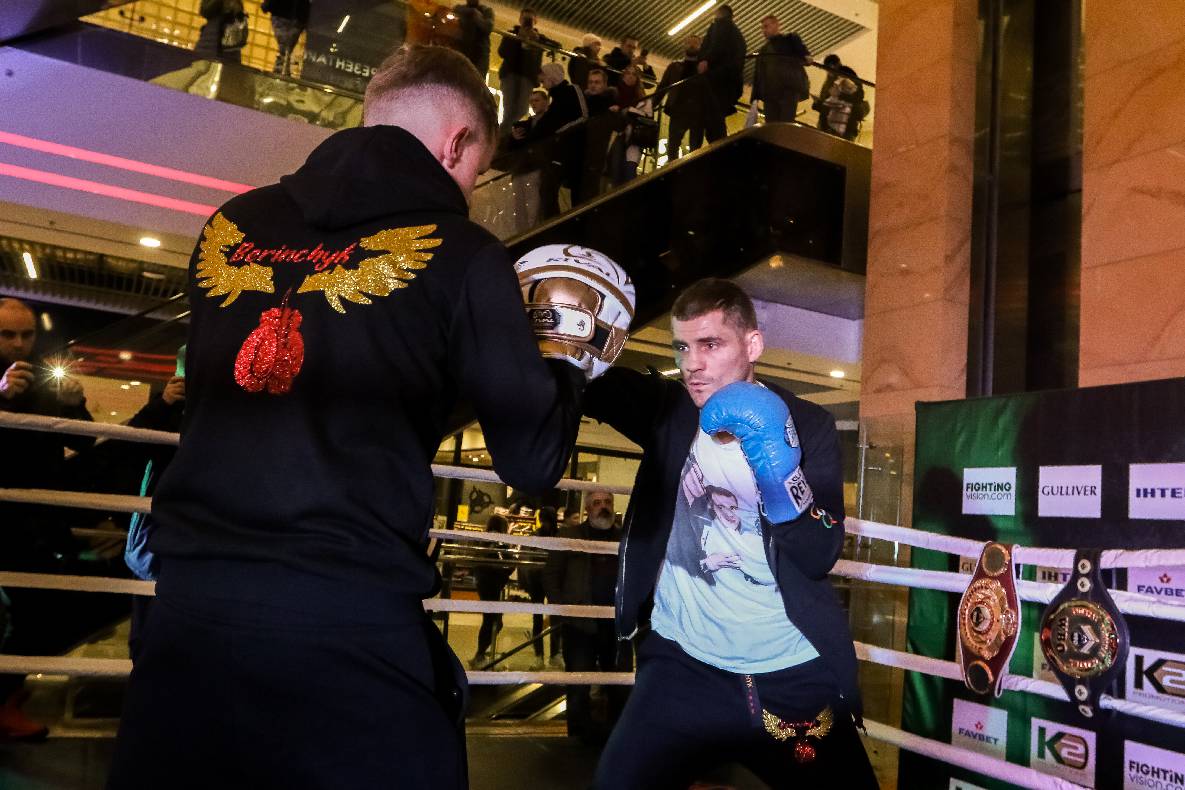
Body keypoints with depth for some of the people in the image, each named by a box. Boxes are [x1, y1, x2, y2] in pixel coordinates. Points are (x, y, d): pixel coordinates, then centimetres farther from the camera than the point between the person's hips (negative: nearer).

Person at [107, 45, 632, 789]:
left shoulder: (234, 224, 9)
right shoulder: (458, 252, -5)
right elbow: (534, 458, -3)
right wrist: (564, 358, 17)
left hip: (191, 597, 5)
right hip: (349, 618, -4)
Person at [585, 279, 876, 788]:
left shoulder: (806, 425, -2)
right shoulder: (667, 411, 1)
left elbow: (820, 556, -11)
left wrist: (774, 460, -25)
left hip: (792, 676, 0)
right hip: (683, 665, 0)